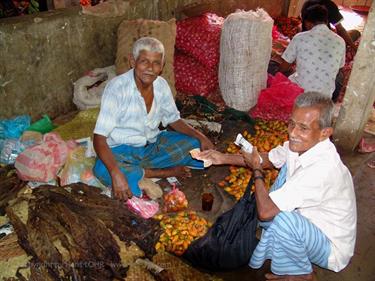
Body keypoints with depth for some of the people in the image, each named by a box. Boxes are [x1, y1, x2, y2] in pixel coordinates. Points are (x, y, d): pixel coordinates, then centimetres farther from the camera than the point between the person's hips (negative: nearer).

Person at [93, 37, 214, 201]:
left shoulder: (161, 85, -7)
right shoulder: (117, 88, -24)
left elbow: (173, 119, 8)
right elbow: (99, 138, -28)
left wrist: (200, 136, -9)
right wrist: (116, 174, -43)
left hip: (153, 144, 5)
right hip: (122, 150, -4)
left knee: (196, 145, -8)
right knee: (103, 171, -36)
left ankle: (137, 172, -13)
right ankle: (165, 172, -17)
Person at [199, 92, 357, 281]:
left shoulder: (321, 169, -37)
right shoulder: (302, 144, -12)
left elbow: (264, 212, -35)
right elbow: (268, 159, 7)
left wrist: (256, 170, -18)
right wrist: (224, 158, -2)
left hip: (331, 250, -8)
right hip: (309, 227, 8)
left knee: (282, 219, -35)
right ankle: (268, 250, 6)